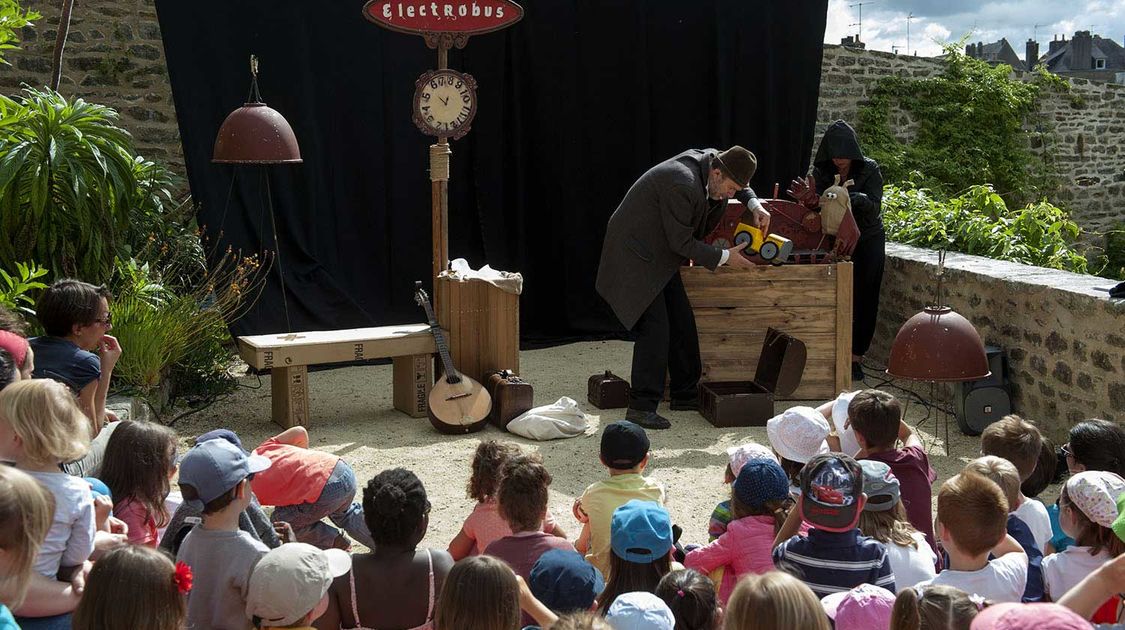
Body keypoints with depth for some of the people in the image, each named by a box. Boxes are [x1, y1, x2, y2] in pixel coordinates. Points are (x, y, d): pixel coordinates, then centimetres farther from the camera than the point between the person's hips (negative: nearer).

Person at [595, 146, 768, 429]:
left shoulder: (711, 158, -4)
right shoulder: (682, 185, -31)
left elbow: (736, 180, 21)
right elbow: (682, 243, -22)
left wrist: (754, 204, 3)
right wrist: (725, 257, -14)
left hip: (660, 254, 10)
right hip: (637, 255, -10)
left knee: (682, 321, 11)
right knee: (654, 328, -14)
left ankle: (685, 393, 24)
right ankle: (640, 407, -9)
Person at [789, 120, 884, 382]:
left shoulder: (870, 169, -9)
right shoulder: (821, 171, -3)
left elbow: (873, 206, -19)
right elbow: (819, 211, -8)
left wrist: (847, 195, -36)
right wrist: (810, 200, -32)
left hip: (868, 240, -1)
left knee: (863, 299, -1)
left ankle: (856, 356, 6)